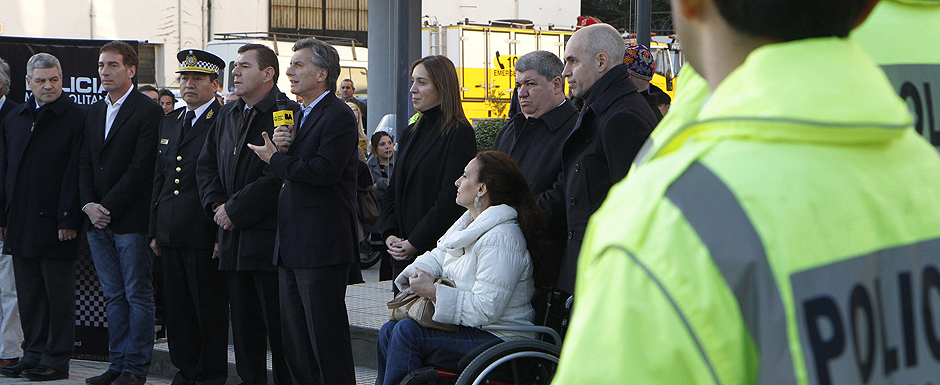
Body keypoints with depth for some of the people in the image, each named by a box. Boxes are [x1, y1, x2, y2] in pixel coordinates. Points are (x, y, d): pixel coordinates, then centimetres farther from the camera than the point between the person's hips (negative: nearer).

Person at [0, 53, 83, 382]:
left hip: (55, 222, -6)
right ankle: (34, 353, 19)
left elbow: (75, 173, -11)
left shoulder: (75, 118, -5)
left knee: (58, 291, 0)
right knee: (29, 293, 11)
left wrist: (68, 219, -16)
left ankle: (56, 360, 6)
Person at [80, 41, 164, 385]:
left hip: (131, 220, -7)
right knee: (114, 296, 11)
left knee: (138, 295, -1)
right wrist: (89, 205, -1)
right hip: (98, 220, 7)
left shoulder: (148, 111, -8)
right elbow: (85, 163, 14)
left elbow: (141, 168, -14)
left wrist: (109, 207, -14)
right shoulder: (94, 111, 16)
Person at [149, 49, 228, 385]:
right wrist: (155, 229, 16)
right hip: (171, 232, 7)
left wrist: (223, 232, -14)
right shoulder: (169, 122, 17)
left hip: (205, 232, -7)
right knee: (176, 306, 10)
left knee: (209, 307, 0)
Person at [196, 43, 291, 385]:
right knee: (243, 323, 12)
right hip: (233, 241, 8)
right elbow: (206, 165, 20)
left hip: (268, 238, -8)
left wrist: (234, 210, -13)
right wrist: (217, 204, 3)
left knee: (278, 326, -5)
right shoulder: (227, 114, 17)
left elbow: (276, 178, -18)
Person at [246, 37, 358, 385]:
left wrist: (276, 159, -10)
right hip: (292, 246, 10)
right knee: (294, 334, 13)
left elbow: (323, 171, -23)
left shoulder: (339, 116, -11)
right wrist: (282, 148, -3)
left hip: (321, 246, -10)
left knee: (325, 334, -6)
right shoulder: (302, 115, 19)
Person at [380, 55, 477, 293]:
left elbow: (450, 198, -15)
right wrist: (389, 234, 1)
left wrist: (415, 242, -15)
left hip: (437, 248, -7)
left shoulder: (459, 133, -8)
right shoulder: (411, 133, 17)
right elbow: (392, 191, 17)